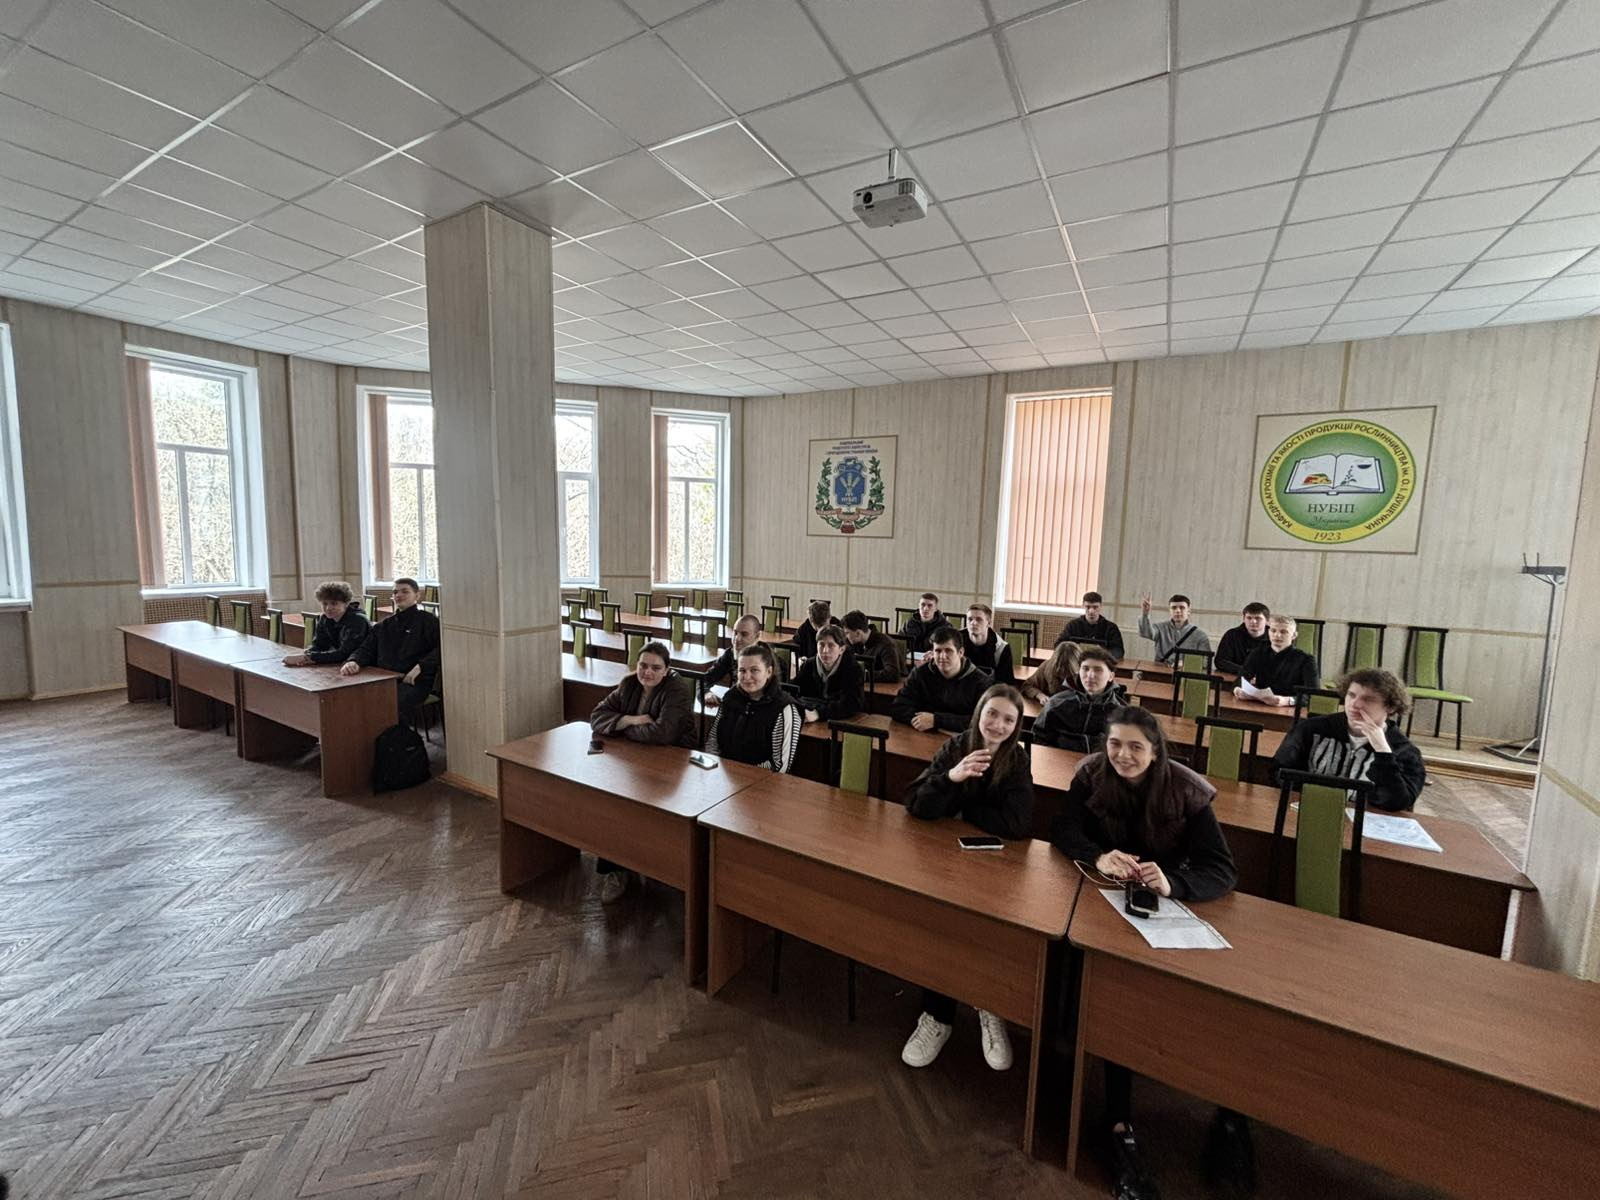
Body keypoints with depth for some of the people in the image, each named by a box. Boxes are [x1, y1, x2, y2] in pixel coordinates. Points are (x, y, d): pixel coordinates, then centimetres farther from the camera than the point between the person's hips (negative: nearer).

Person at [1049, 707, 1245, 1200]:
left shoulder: (1187, 792, -14)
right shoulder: (1091, 775, -9)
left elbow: (1224, 871, -18)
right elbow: (1062, 829, -15)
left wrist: (1172, 883, -39)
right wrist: (1098, 857, -36)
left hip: (1170, 904, 1)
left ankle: (1230, 1113, -1)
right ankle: (1120, 1126, -14)